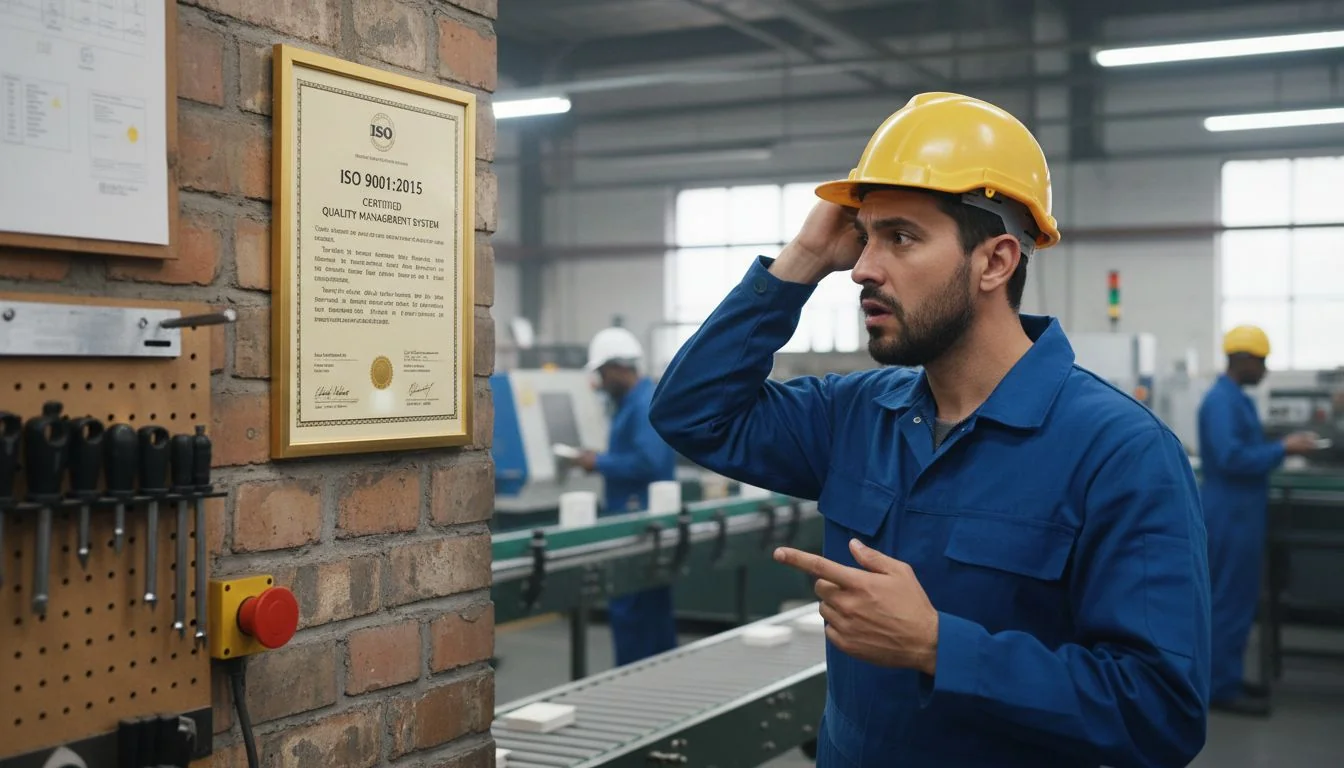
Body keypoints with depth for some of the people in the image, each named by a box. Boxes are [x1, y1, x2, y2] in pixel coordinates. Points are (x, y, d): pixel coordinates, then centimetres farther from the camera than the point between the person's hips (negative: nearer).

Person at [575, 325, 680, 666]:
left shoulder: (646, 404, -17)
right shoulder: (632, 402, 15)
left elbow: (648, 462, -26)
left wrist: (600, 462, -17)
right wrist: (601, 461, 9)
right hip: (646, 519, 11)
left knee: (629, 608, -7)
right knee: (654, 606, 14)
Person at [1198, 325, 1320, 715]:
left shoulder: (1237, 399, 14)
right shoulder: (1221, 401, -18)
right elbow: (1231, 458, -26)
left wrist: (1283, 446, 8)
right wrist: (1283, 448, -20)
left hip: (1239, 512, 10)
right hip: (1229, 514, -10)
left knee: (1238, 599, 15)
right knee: (1229, 601, -5)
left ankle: (1226, 678, 22)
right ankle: (1220, 688, 2)